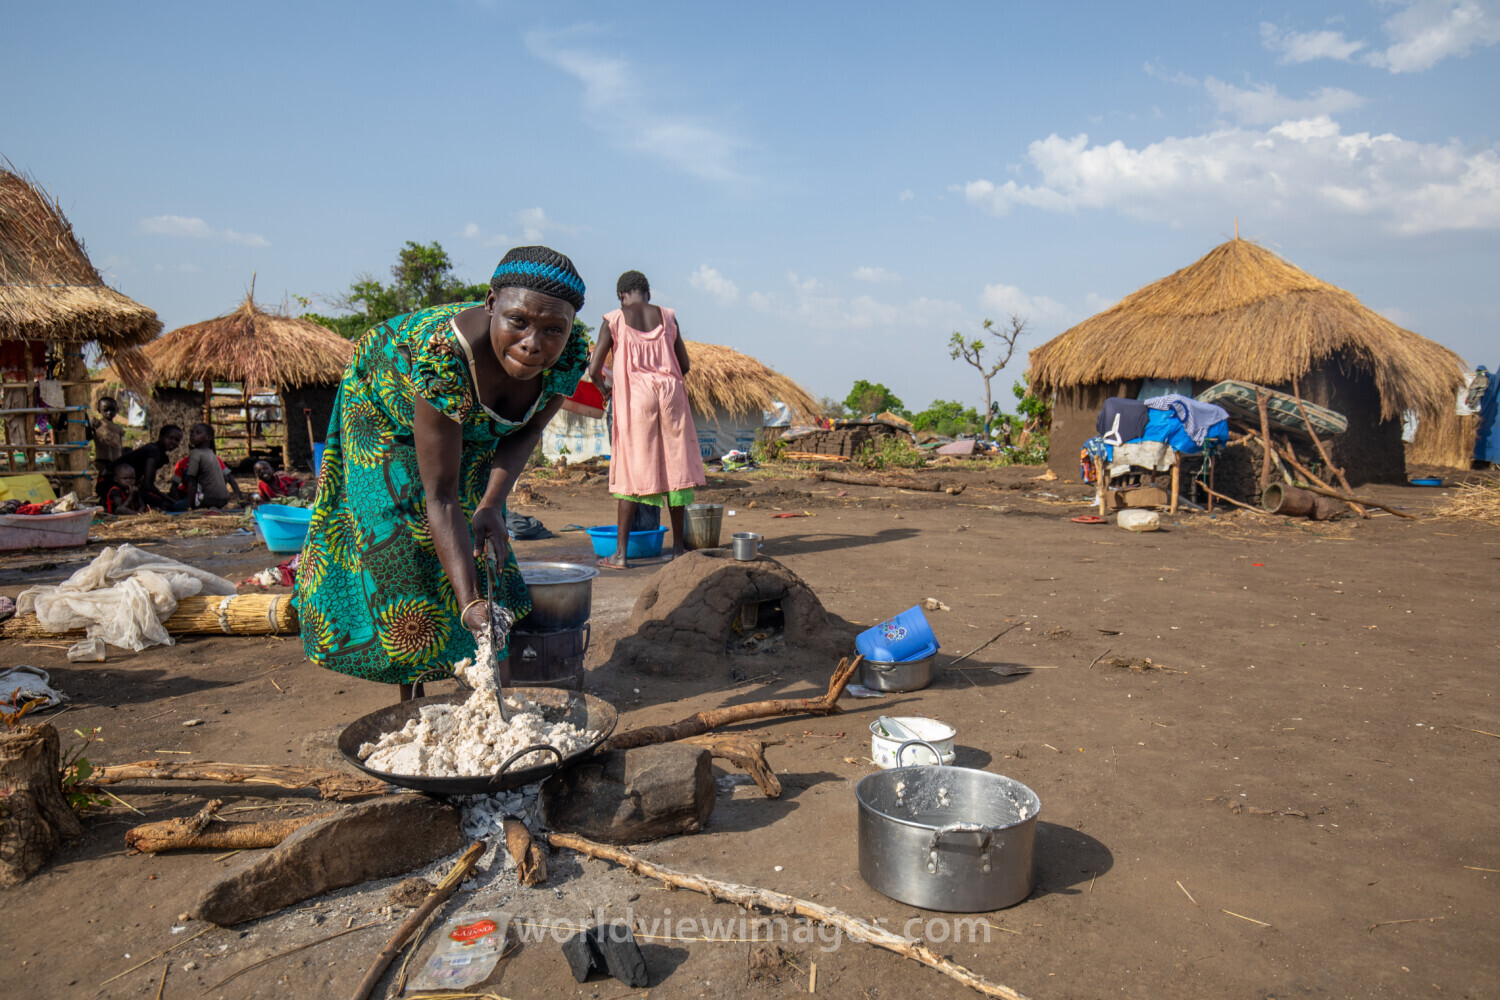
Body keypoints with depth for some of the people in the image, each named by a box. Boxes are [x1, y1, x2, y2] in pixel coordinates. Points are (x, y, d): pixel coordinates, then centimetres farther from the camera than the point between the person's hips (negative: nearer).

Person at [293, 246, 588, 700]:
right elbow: (440, 495, -43)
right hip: (387, 408, -4)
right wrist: (469, 605, -50)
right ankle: (410, 699, 10)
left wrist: (491, 505, -27)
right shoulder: (444, 354, -46)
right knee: (398, 544, -6)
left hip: (472, 427, 4)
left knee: (476, 545, 1)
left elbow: (527, 430, -12)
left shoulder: (570, 355, -32)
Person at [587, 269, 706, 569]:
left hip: (634, 397, -2)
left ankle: (620, 552, 1)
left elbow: (594, 369, -1)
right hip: (670, 393, 2)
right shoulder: (667, 317, 10)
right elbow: (684, 365, 12)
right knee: (674, 465, 9)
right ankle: (678, 546, 16)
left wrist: (604, 387, 20)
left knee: (631, 470, 1)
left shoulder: (613, 321, 1)